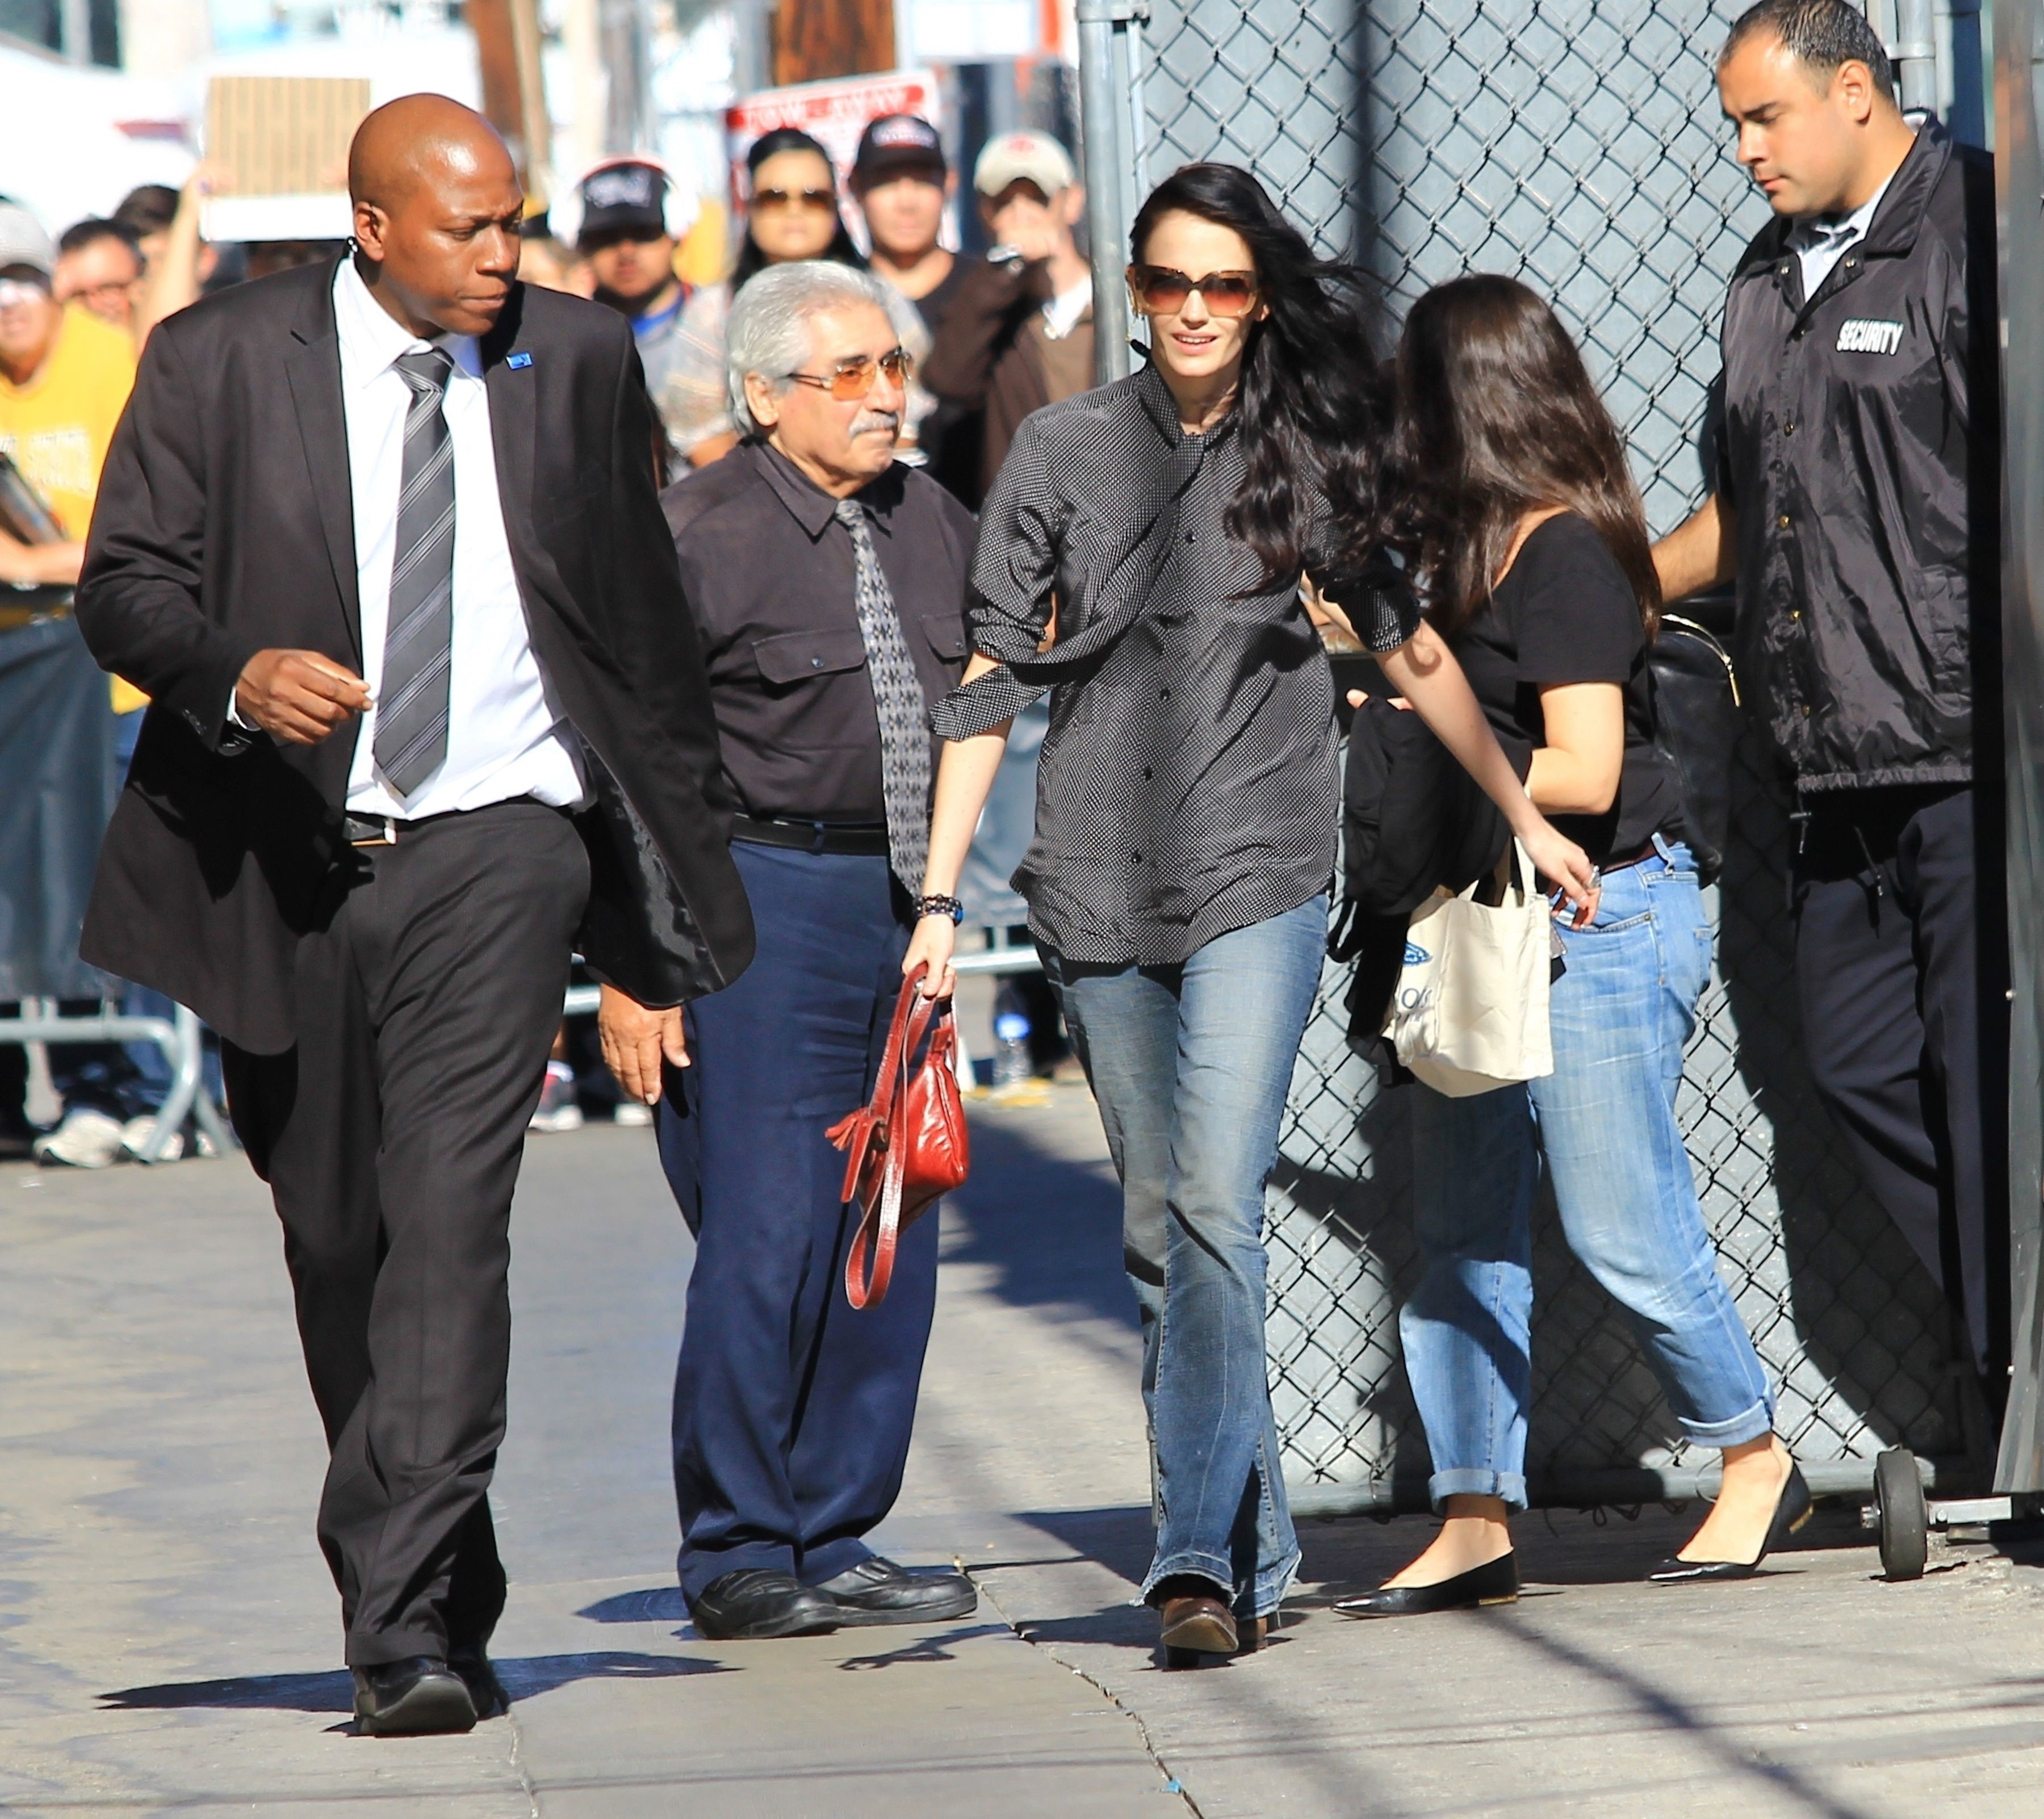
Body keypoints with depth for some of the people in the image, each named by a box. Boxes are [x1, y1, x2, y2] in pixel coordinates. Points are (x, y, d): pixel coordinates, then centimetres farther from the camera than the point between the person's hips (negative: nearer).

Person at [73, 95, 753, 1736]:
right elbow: (125, 585, -1)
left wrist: (691, 842, 17)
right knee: (334, 1233, 10)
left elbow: (645, 614, 14)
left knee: (448, 1214, -17)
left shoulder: (576, 358, 4)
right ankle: (446, 1603, 28)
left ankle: (406, 1626, -22)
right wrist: (238, 673, -22)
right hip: (291, 859, 2)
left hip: (497, 840, -2)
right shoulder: (222, 360, 0)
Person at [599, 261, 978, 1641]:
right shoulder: (697, 537, -9)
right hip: (757, 893, -7)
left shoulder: (930, 524, 11)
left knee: (889, 1241, 7)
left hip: (902, 900, 7)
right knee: (767, 1239, -8)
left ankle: (834, 1540, 16)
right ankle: (739, 1559, 2)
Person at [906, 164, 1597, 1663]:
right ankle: (1256, 1550, 18)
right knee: (1159, 1232, 7)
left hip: (1258, 878, -2)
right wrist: (941, 895, -2)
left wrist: (1530, 819, 21)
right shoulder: (1064, 453, 3)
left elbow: (1406, 643, 15)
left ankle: (1202, 1555, -19)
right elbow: (990, 682, 3)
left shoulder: (1310, 455, 3)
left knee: (1217, 1205, -17)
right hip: (1099, 889, 2)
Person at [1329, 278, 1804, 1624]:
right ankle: (1477, 1525, 9)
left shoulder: (1564, 554, -15)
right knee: (1464, 1232, 6)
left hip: (1602, 919, -9)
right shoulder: (1476, 549, 11)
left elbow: (1582, 773, -21)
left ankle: (1758, 1461, 15)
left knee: (1625, 1236, -3)